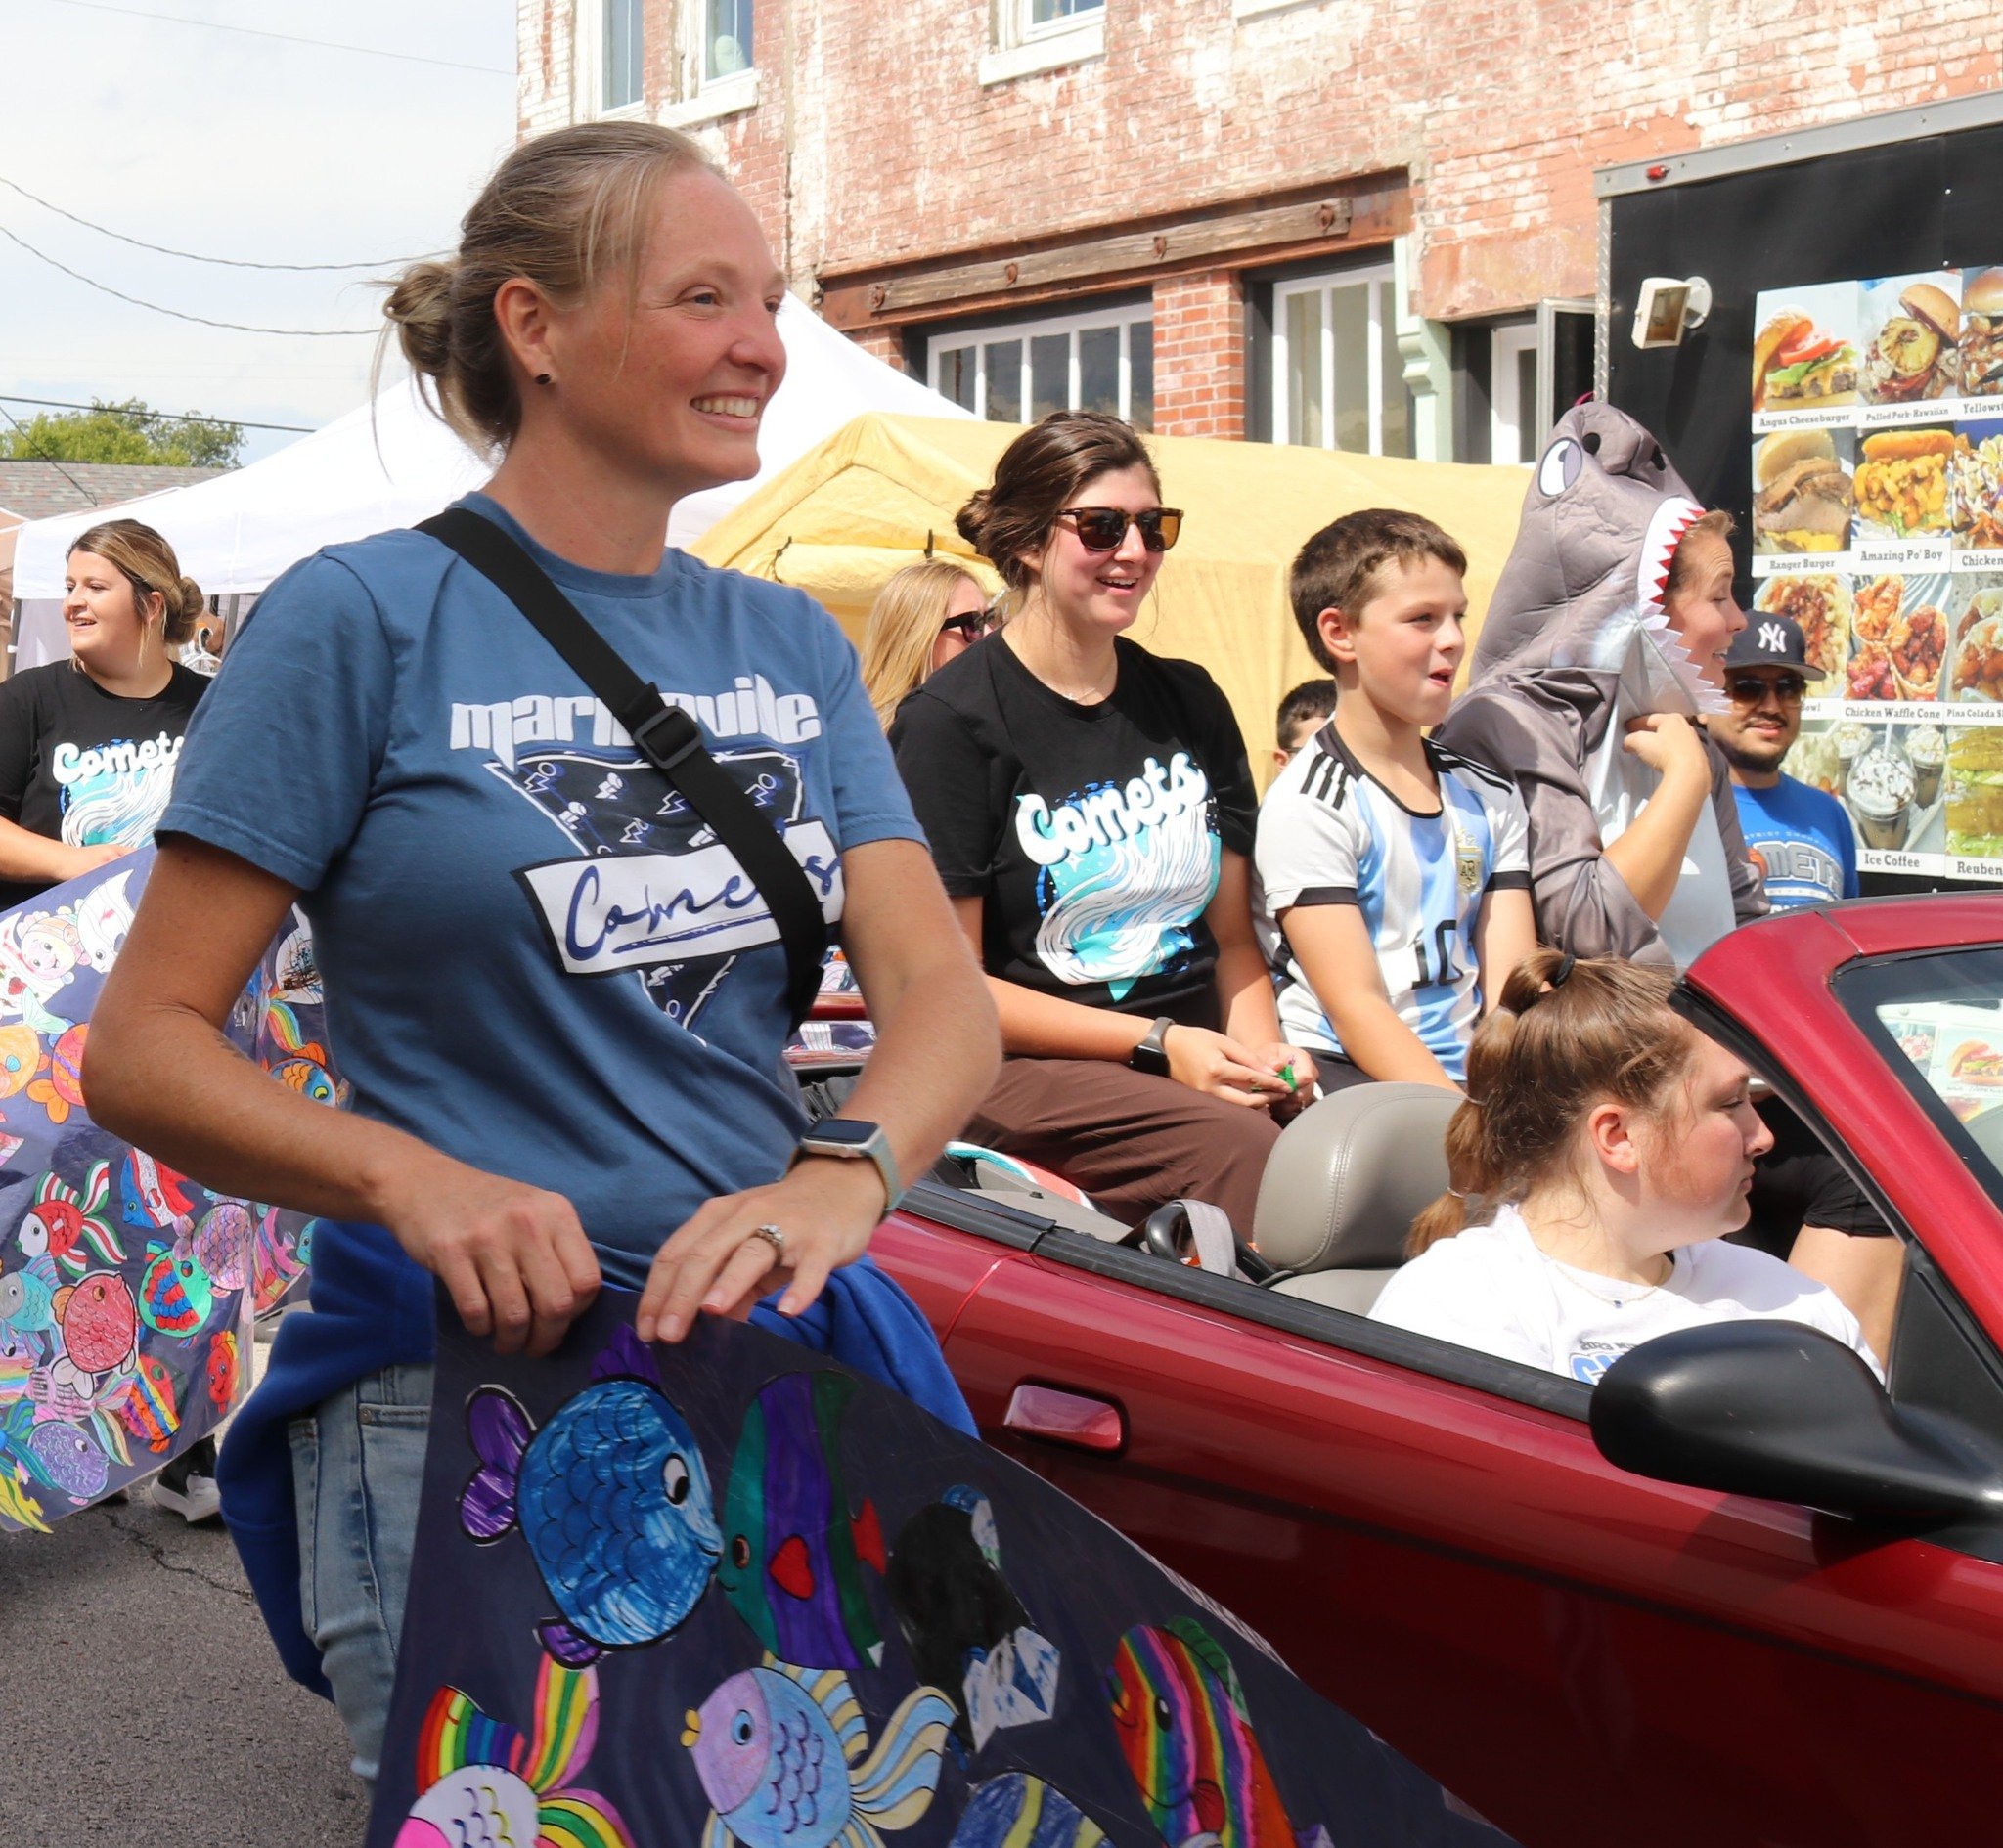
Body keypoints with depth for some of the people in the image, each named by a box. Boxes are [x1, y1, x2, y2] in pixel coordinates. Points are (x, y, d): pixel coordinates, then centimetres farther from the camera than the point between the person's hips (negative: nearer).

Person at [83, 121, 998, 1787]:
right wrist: (409, 1178, -25)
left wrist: (844, 1178, -23)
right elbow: (142, 1048, -8)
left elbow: (942, 992, -1)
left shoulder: (791, 643, 8)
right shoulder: (364, 619, -7)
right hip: (464, 1387, -5)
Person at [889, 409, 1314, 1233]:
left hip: (1195, 1060, 6)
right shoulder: (952, 719, -4)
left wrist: (1260, 1048, -3)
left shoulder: (1190, 702, 16)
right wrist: (1155, 1042, -12)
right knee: (1248, 1149, -33)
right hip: (1022, 1071, -5)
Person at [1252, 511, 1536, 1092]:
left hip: (1465, 1076, 6)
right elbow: (1357, 1007, -12)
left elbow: (1514, 990, 6)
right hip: (1345, 1072, -6)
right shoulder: (1310, 805, -5)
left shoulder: (1489, 797, 16)